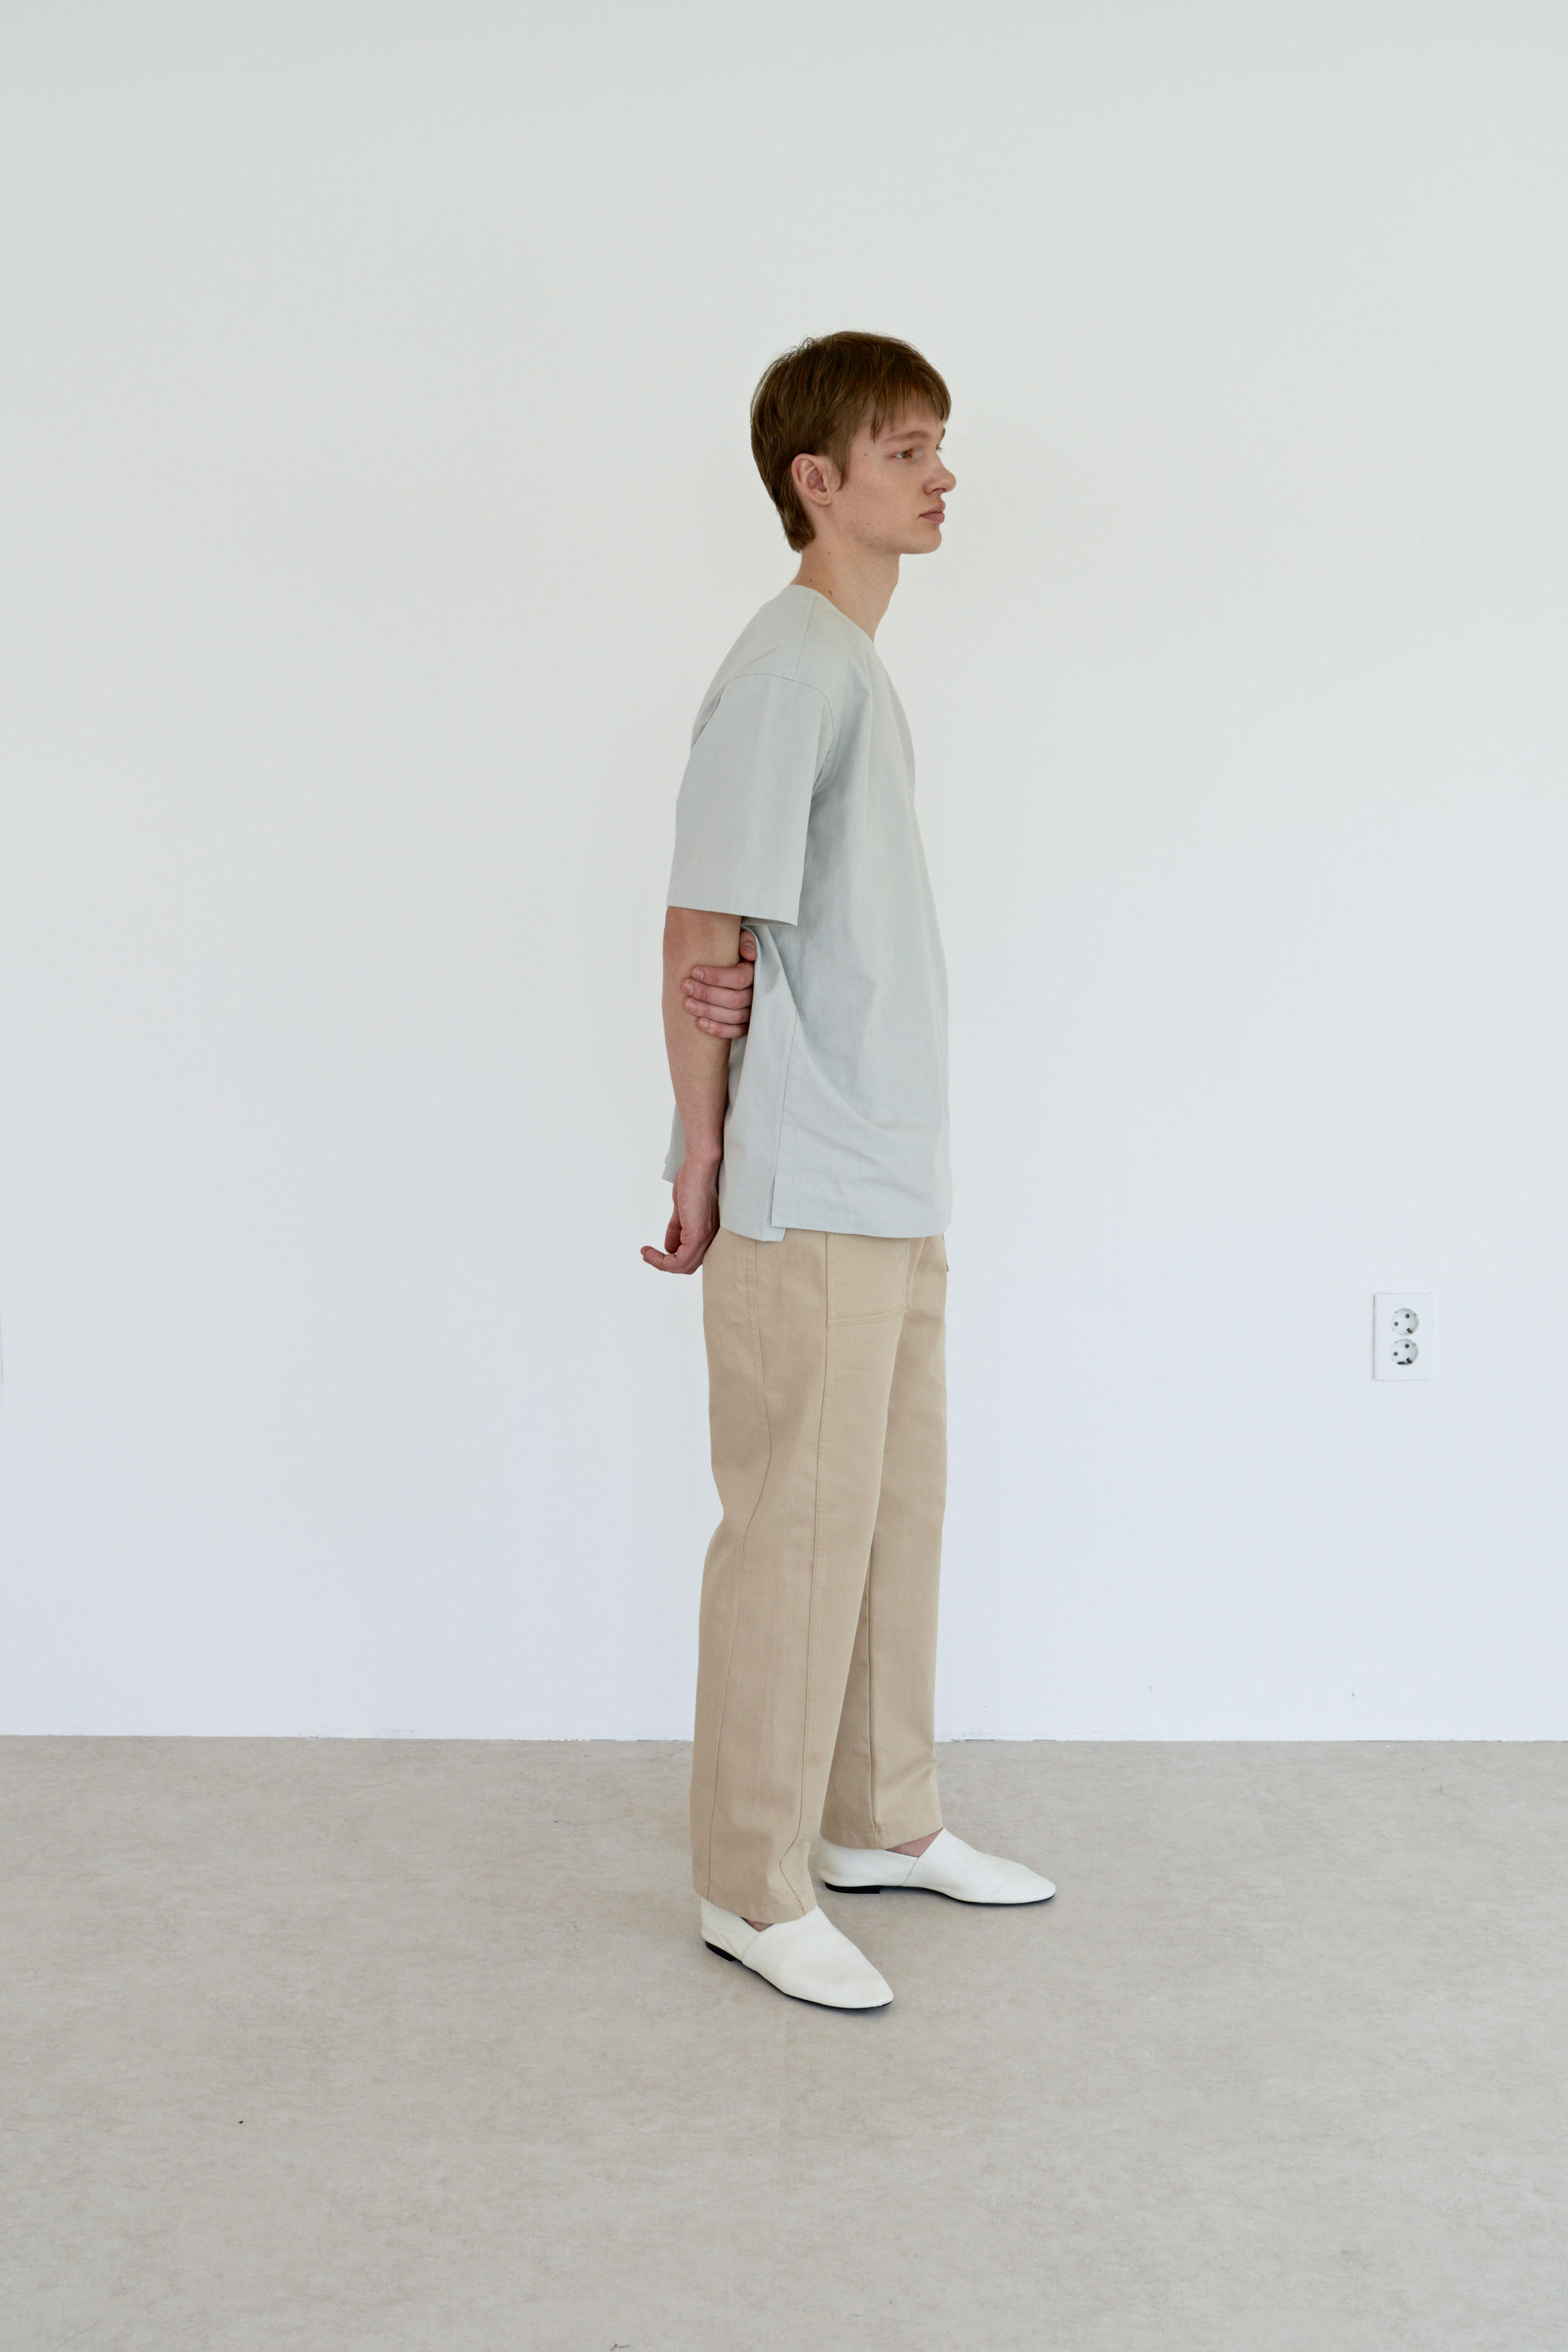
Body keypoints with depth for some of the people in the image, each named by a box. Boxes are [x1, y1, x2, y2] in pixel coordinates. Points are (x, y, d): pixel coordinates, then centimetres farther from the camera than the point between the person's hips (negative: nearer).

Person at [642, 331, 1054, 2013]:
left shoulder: (858, 669, 16)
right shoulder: (785, 668, -14)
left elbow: (796, 930, 11)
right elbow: (701, 936, -15)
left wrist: (736, 980, -12)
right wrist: (703, 1162, -10)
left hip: (895, 1190, 9)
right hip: (807, 1197, -9)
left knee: (898, 1506, 16)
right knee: (801, 1529, -1)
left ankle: (882, 1821, 31)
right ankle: (754, 1886, 12)